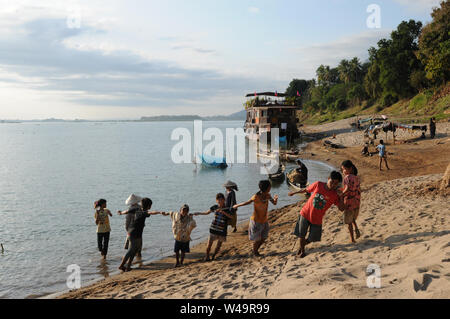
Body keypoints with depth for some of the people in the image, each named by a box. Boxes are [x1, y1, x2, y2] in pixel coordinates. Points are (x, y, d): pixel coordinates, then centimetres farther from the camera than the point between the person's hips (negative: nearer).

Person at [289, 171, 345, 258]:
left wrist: (341, 198, -27)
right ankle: (302, 250, 30)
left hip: (317, 219, 1)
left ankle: (303, 245, 40)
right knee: (302, 235, 3)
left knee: (312, 238, 8)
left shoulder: (335, 195, -11)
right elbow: (306, 189, 5)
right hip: (305, 213, -1)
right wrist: (294, 193, 18)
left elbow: (341, 208, -10)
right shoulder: (318, 185, -12)